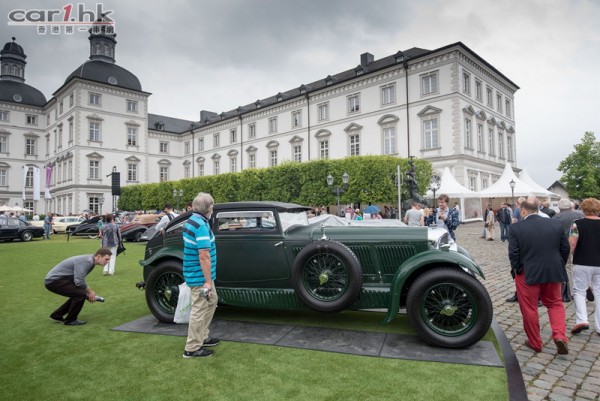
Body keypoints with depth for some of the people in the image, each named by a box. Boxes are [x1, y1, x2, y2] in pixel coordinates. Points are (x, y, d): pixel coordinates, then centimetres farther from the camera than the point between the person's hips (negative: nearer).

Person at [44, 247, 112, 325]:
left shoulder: (91, 262, 7)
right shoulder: (86, 261, -24)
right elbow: (79, 281, -28)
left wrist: (88, 292, 7)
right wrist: (90, 291, -12)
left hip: (58, 279, 10)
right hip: (53, 280, -10)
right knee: (80, 294, -20)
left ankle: (57, 315, 26)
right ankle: (70, 320, -2)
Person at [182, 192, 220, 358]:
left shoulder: (192, 220, 8)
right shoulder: (201, 225, -22)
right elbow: (204, 255, -26)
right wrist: (208, 281, -22)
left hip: (195, 273, 10)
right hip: (200, 276, -10)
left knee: (211, 302, 21)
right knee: (200, 309, 0)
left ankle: (202, 337, 31)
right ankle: (192, 349, 11)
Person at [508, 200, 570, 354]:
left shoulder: (517, 229, -13)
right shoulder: (555, 224, 0)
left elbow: (513, 254, -14)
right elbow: (565, 248, 6)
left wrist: (516, 270, 2)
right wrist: (559, 267, 17)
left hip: (528, 274, -4)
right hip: (553, 272, 4)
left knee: (529, 309, 9)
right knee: (555, 304, 21)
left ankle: (534, 342, 20)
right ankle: (559, 335, 4)